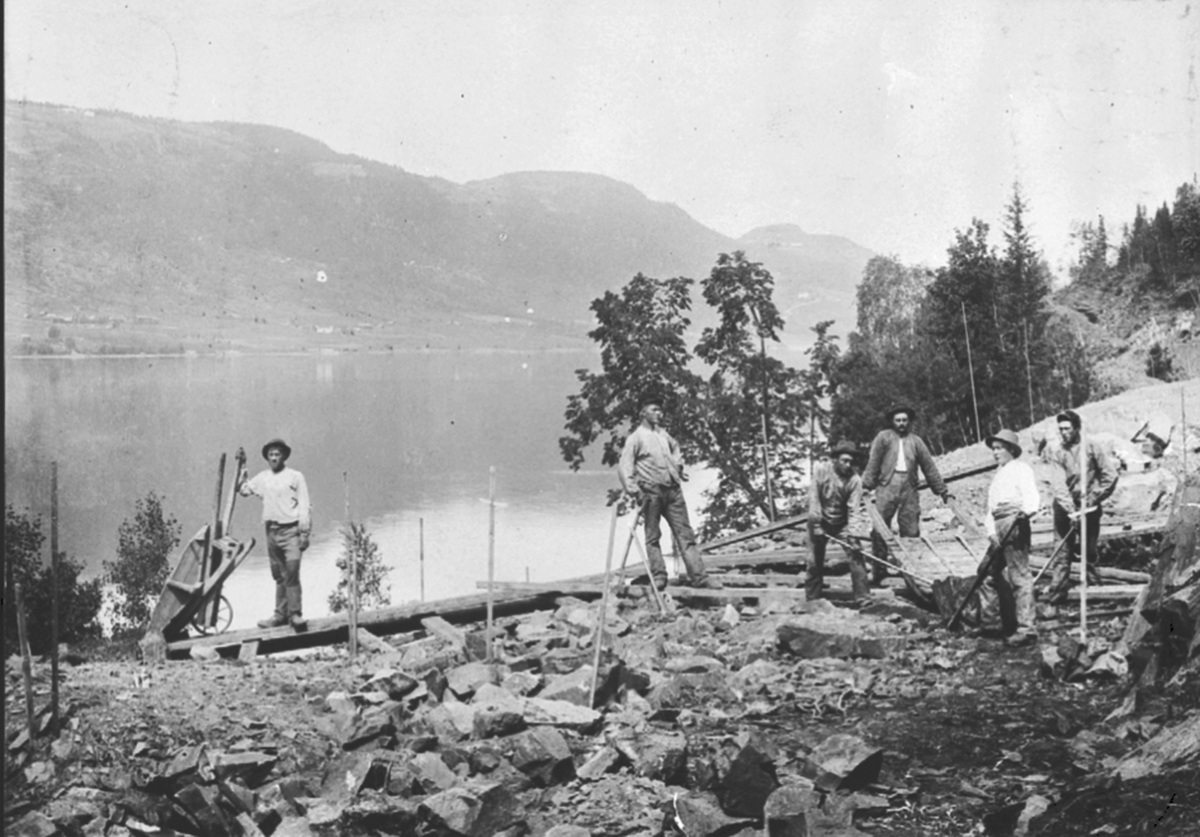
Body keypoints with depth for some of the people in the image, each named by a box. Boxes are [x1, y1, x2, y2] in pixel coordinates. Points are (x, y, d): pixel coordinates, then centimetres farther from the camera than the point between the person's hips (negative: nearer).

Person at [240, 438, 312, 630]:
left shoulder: (295, 476, -1)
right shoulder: (262, 478, 13)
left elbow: (304, 506, -3)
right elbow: (244, 490, 25)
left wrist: (305, 533, -9)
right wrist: (242, 473, 11)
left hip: (291, 530, -5)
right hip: (272, 531, 5)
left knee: (292, 572, -15)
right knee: (279, 575, 10)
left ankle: (295, 614, -14)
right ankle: (281, 614, 14)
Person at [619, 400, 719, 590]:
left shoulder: (664, 435, 20)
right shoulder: (636, 437, 2)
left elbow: (675, 450, 41)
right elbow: (625, 465, -6)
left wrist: (678, 464, 22)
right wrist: (631, 488, -17)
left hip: (673, 490, 5)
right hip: (651, 491, -5)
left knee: (685, 533, -1)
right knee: (653, 536, -1)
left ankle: (698, 576, -4)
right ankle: (658, 577, 3)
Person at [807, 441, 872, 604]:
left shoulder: (855, 480, -18)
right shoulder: (821, 470, -18)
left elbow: (854, 509, -21)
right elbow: (813, 498, -18)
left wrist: (853, 534, -31)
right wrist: (816, 524, -21)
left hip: (843, 522, 0)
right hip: (820, 521, 0)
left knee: (856, 556, -13)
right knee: (815, 560, 4)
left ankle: (862, 597, -10)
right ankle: (812, 599, 18)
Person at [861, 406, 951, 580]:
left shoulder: (916, 441, 15)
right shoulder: (883, 437, 8)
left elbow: (930, 467, 14)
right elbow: (873, 463, 0)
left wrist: (943, 491, 11)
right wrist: (867, 486, -10)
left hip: (908, 489, 2)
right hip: (886, 487, -2)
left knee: (911, 533, -1)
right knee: (879, 530, -6)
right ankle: (878, 571, 0)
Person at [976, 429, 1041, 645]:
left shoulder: (1020, 469, 0)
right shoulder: (999, 475, 26)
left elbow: (1032, 496, -15)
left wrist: (1025, 511, -37)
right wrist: (992, 531, 3)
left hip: (1014, 525, -9)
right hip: (999, 529, 9)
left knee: (1019, 577, -12)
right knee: (988, 572, 14)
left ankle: (1025, 628, -13)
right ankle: (988, 623, 24)